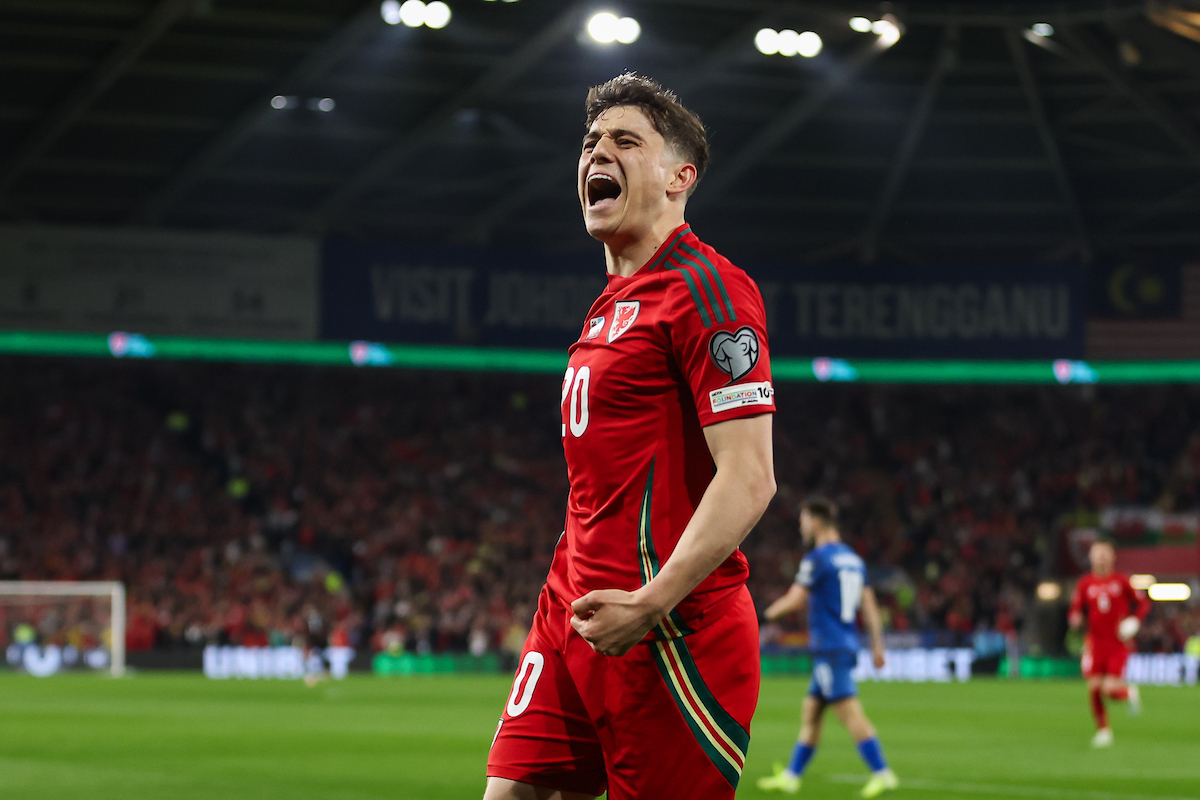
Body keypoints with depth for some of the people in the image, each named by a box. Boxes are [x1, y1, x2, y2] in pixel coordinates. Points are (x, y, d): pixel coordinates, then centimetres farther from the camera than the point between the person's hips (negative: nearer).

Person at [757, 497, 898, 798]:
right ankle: (791, 776, 17)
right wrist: (877, 645, 15)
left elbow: (793, 602, -8)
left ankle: (882, 774, -19)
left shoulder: (817, 559, -10)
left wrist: (771, 612, 13)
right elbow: (869, 606, 14)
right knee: (810, 712, 13)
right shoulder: (853, 559, 15)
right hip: (846, 646, 9)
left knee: (850, 712, -13)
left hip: (829, 647, -9)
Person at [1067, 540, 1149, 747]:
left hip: (1118, 643, -2)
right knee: (1094, 689, -8)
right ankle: (1103, 730, 11)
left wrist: (1134, 621, -10)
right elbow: (1075, 609, 9)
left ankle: (1129, 693, 23)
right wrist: (1075, 618, -14)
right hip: (1095, 642, 2)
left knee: (1111, 689, -13)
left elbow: (1143, 604, 7)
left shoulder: (1121, 581, 1)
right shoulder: (1085, 584, 5)